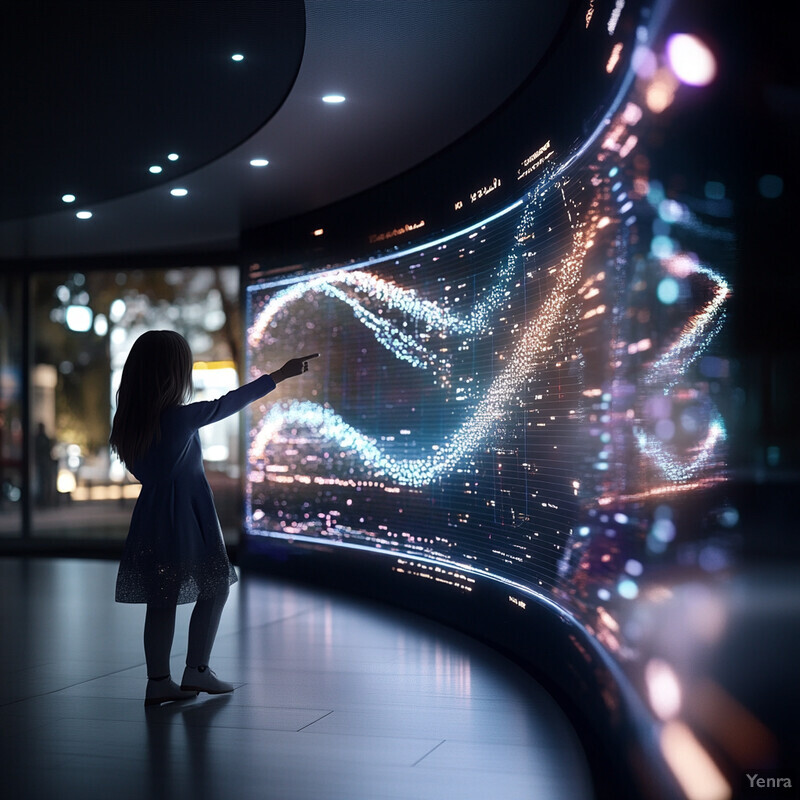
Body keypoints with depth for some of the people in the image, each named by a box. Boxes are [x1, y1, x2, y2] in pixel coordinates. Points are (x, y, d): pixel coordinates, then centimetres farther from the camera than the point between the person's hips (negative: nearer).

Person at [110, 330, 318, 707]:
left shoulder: (130, 421, 1)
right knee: (216, 588, 9)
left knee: (162, 598, 11)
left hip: (152, 517, 6)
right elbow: (228, 404, -10)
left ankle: (159, 681, 14)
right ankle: (196, 671, 10)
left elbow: (138, 468, 11)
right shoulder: (181, 417, -17)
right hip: (188, 517, -6)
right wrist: (280, 375, -1)